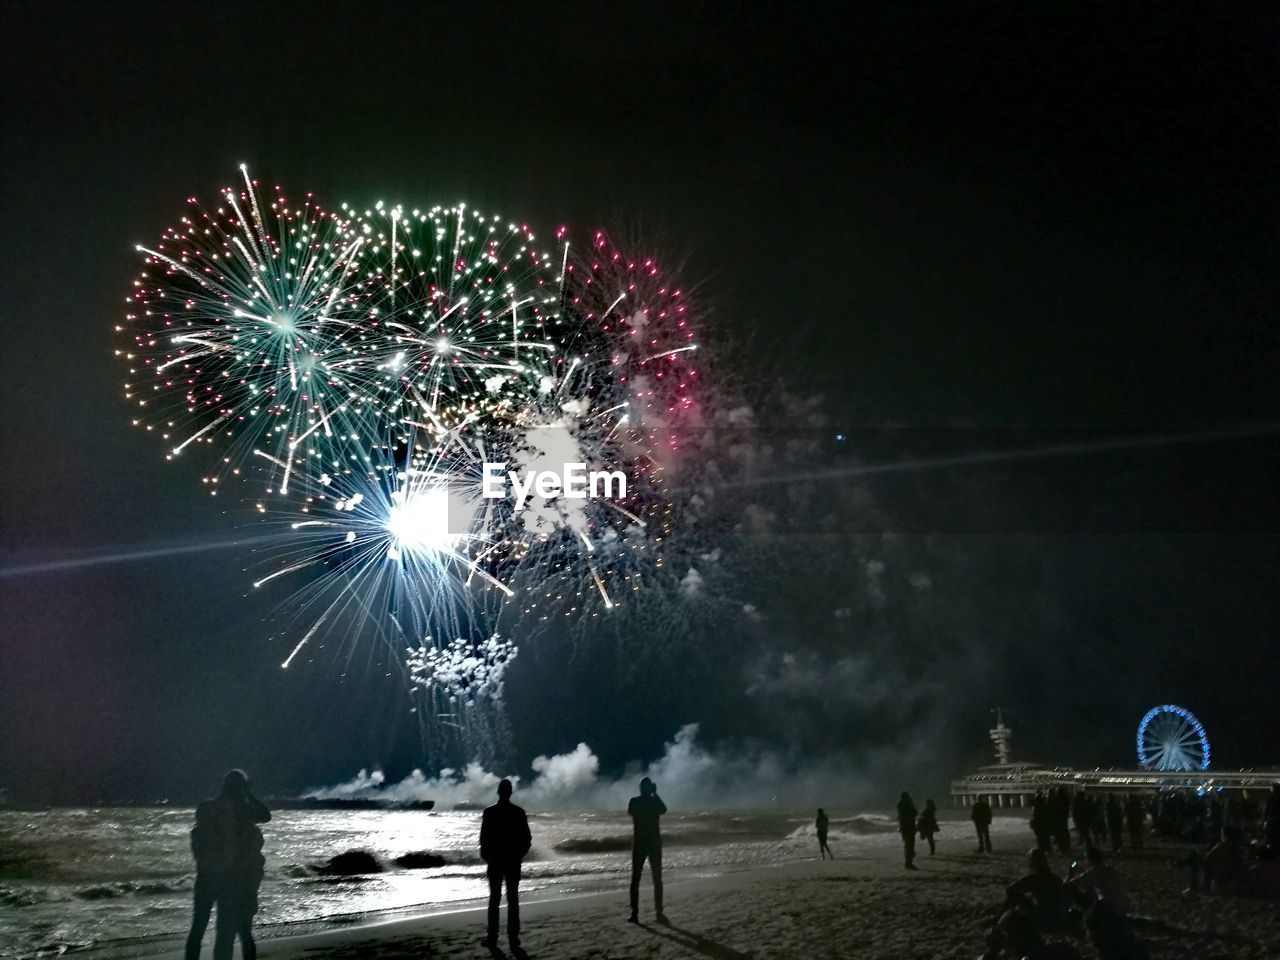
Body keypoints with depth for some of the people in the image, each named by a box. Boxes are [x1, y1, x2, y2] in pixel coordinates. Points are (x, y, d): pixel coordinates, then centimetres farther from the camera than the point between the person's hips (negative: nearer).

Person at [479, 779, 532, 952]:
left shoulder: (489, 812, -6)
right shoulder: (519, 812, -3)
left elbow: (483, 838, -7)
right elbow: (527, 839, -2)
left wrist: (486, 857, 7)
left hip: (495, 862, -1)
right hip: (513, 862, 1)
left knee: (494, 900, 7)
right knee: (513, 900, 5)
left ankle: (492, 939, 5)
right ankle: (513, 939, 3)